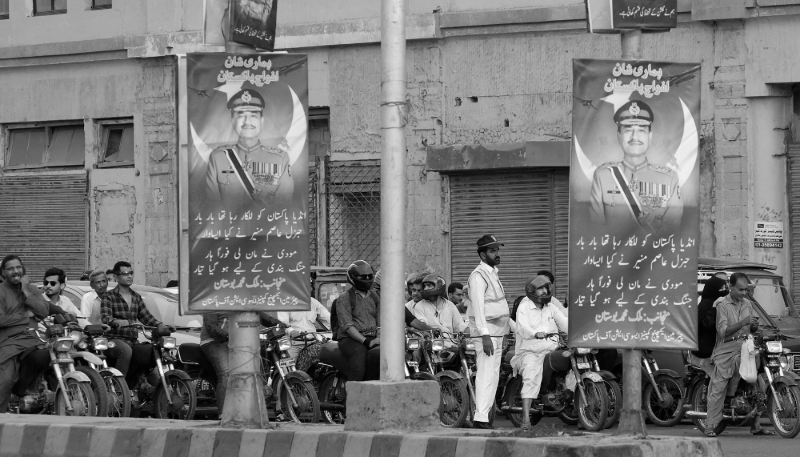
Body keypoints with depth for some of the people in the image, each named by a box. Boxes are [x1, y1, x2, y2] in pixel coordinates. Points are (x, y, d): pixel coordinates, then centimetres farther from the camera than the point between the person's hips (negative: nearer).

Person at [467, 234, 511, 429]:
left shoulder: (493, 273, 19)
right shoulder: (479, 275, -11)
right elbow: (478, 307, -20)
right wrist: (485, 335, -27)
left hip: (497, 332, 10)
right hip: (485, 331, -10)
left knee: (493, 376, 10)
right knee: (486, 375, -14)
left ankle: (484, 415, 14)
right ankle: (481, 419, -18)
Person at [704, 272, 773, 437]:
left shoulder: (747, 304, 14)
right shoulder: (722, 305, -4)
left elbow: (754, 329, 20)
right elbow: (723, 331, -14)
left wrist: (754, 326, -4)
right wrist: (743, 322, -23)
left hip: (745, 352, 5)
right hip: (726, 352, -5)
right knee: (718, 390, -8)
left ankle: (756, 426, 1)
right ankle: (710, 427, -4)